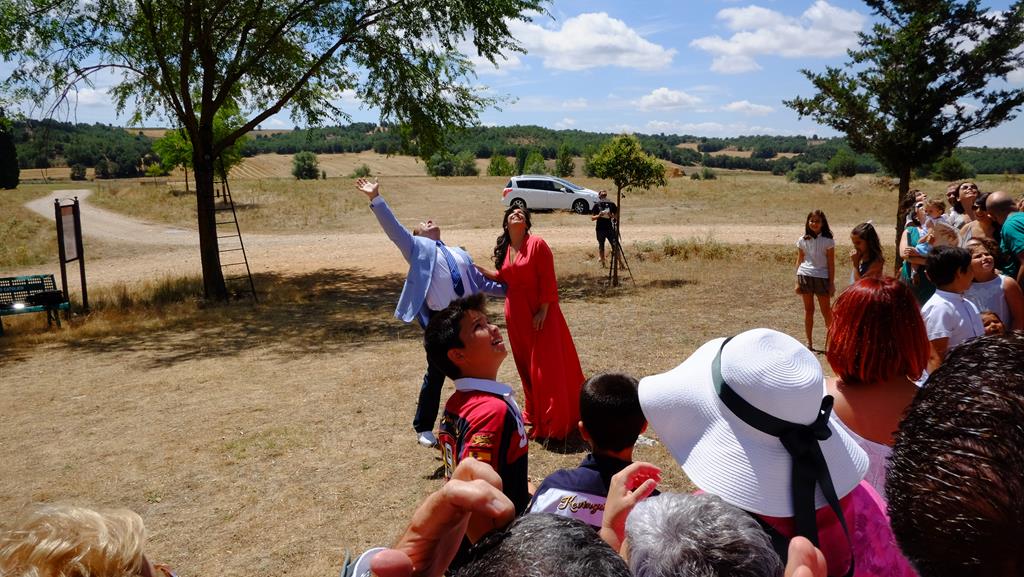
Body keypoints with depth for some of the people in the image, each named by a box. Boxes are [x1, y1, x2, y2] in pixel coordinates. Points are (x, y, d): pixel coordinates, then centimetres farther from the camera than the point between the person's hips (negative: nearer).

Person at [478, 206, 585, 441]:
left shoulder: (537, 244, -10)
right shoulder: (505, 249, 7)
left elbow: (548, 280, -12)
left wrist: (543, 312, -16)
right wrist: (477, 268, 11)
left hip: (539, 312, -6)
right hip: (516, 314, 6)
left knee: (546, 365, -3)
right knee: (526, 364, 14)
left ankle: (554, 423, 7)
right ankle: (535, 412, 31)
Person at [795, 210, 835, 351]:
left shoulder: (828, 241, 0)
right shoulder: (803, 240, 6)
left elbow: (831, 264, 0)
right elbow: (799, 261, 9)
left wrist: (831, 283, -3)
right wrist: (797, 281, 5)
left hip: (822, 277, -2)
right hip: (805, 276, 2)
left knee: (826, 310, 1)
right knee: (808, 310, 7)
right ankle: (809, 342, 14)